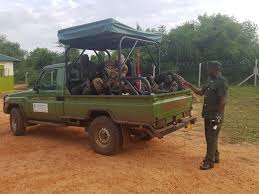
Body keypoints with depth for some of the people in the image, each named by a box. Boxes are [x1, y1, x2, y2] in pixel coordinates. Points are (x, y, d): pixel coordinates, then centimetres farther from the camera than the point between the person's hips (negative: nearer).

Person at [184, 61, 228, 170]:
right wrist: (190, 86, 11)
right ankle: (215, 156, 33)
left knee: (212, 138, -2)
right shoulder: (211, 81, 13)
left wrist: (218, 116, -22)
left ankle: (209, 161, 7)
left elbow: (223, 101, -21)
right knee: (210, 137, 18)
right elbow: (201, 92, 20)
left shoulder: (222, 82, -16)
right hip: (208, 115, 9)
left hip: (215, 116, -9)